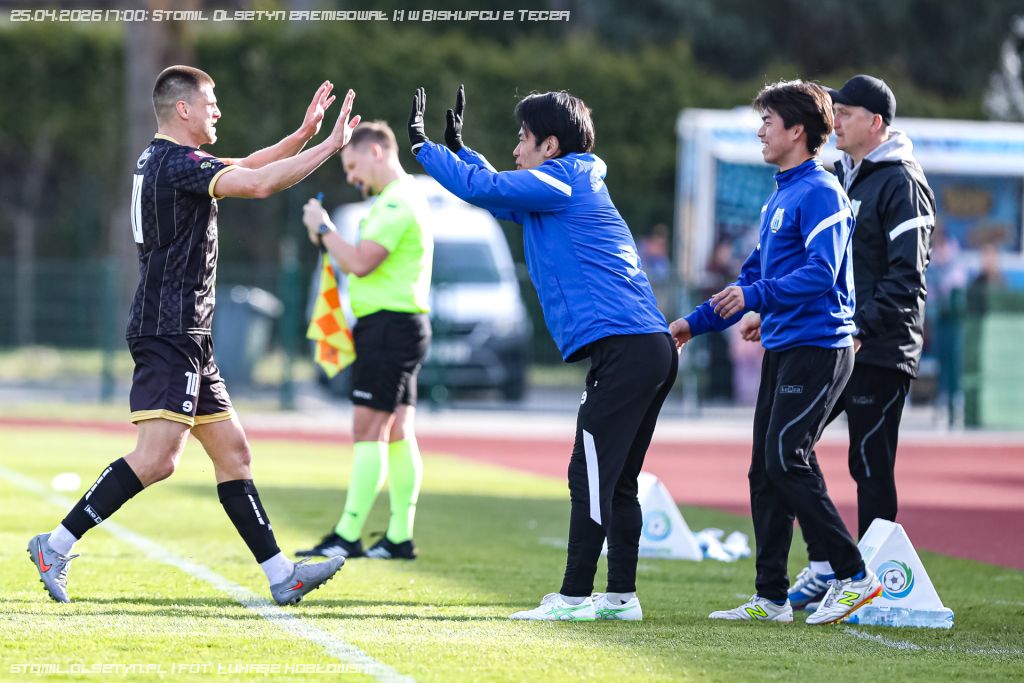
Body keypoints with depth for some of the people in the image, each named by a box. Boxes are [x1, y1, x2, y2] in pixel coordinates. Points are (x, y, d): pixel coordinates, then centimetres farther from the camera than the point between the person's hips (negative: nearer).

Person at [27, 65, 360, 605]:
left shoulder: (161, 160, 17)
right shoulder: (176, 163, -13)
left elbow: (246, 168, 30)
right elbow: (259, 183, -24)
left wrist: (303, 134, 20)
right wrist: (330, 145, -17)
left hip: (186, 337, 11)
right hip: (170, 332, -11)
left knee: (232, 452, 9)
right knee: (157, 459, -16)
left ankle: (281, 576, 10)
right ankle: (56, 545, -12)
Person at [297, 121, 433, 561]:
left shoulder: (398, 202, -14)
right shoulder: (398, 200, 20)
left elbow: (360, 263, -21)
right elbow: (365, 268, 23)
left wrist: (323, 228, -8)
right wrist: (327, 241, 12)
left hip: (390, 325, -11)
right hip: (398, 324, 11)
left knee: (368, 431, -11)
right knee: (396, 434, 9)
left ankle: (347, 536, -13)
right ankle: (400, 537, 10)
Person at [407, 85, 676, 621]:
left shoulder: (560, 181, -5)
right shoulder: (572, 187, 24)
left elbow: (481, 188, -8)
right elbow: (498, 194, 39)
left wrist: (421, 144, 5)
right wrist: (456, 145, 38)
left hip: (623, 349, -10)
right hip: (652, 349, 10)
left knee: (590, 476, -8)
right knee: (616, 480, 12)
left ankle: (575, 597, -8)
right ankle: (621, 596, 13)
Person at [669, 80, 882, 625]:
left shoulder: (820, 192, -11)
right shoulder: (779, 197, 19)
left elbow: (820, 274, -23)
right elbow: (753, 277, 26)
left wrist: (756, 297, -30)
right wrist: (697, 321, 24)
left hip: (817, 347, -10)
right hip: (782, 349, 10)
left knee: (786, 461, -14)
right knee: (764, 470, 7)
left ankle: (854, 575, -7)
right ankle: (771, 598, 10)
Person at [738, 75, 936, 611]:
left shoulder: (901, 183, -9)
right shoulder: (834, 178, 16)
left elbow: (907, 276, -16)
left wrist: (862, 328, -24)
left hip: (879, 351, -8)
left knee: (870, 465, -4)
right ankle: (825, 565, 10)